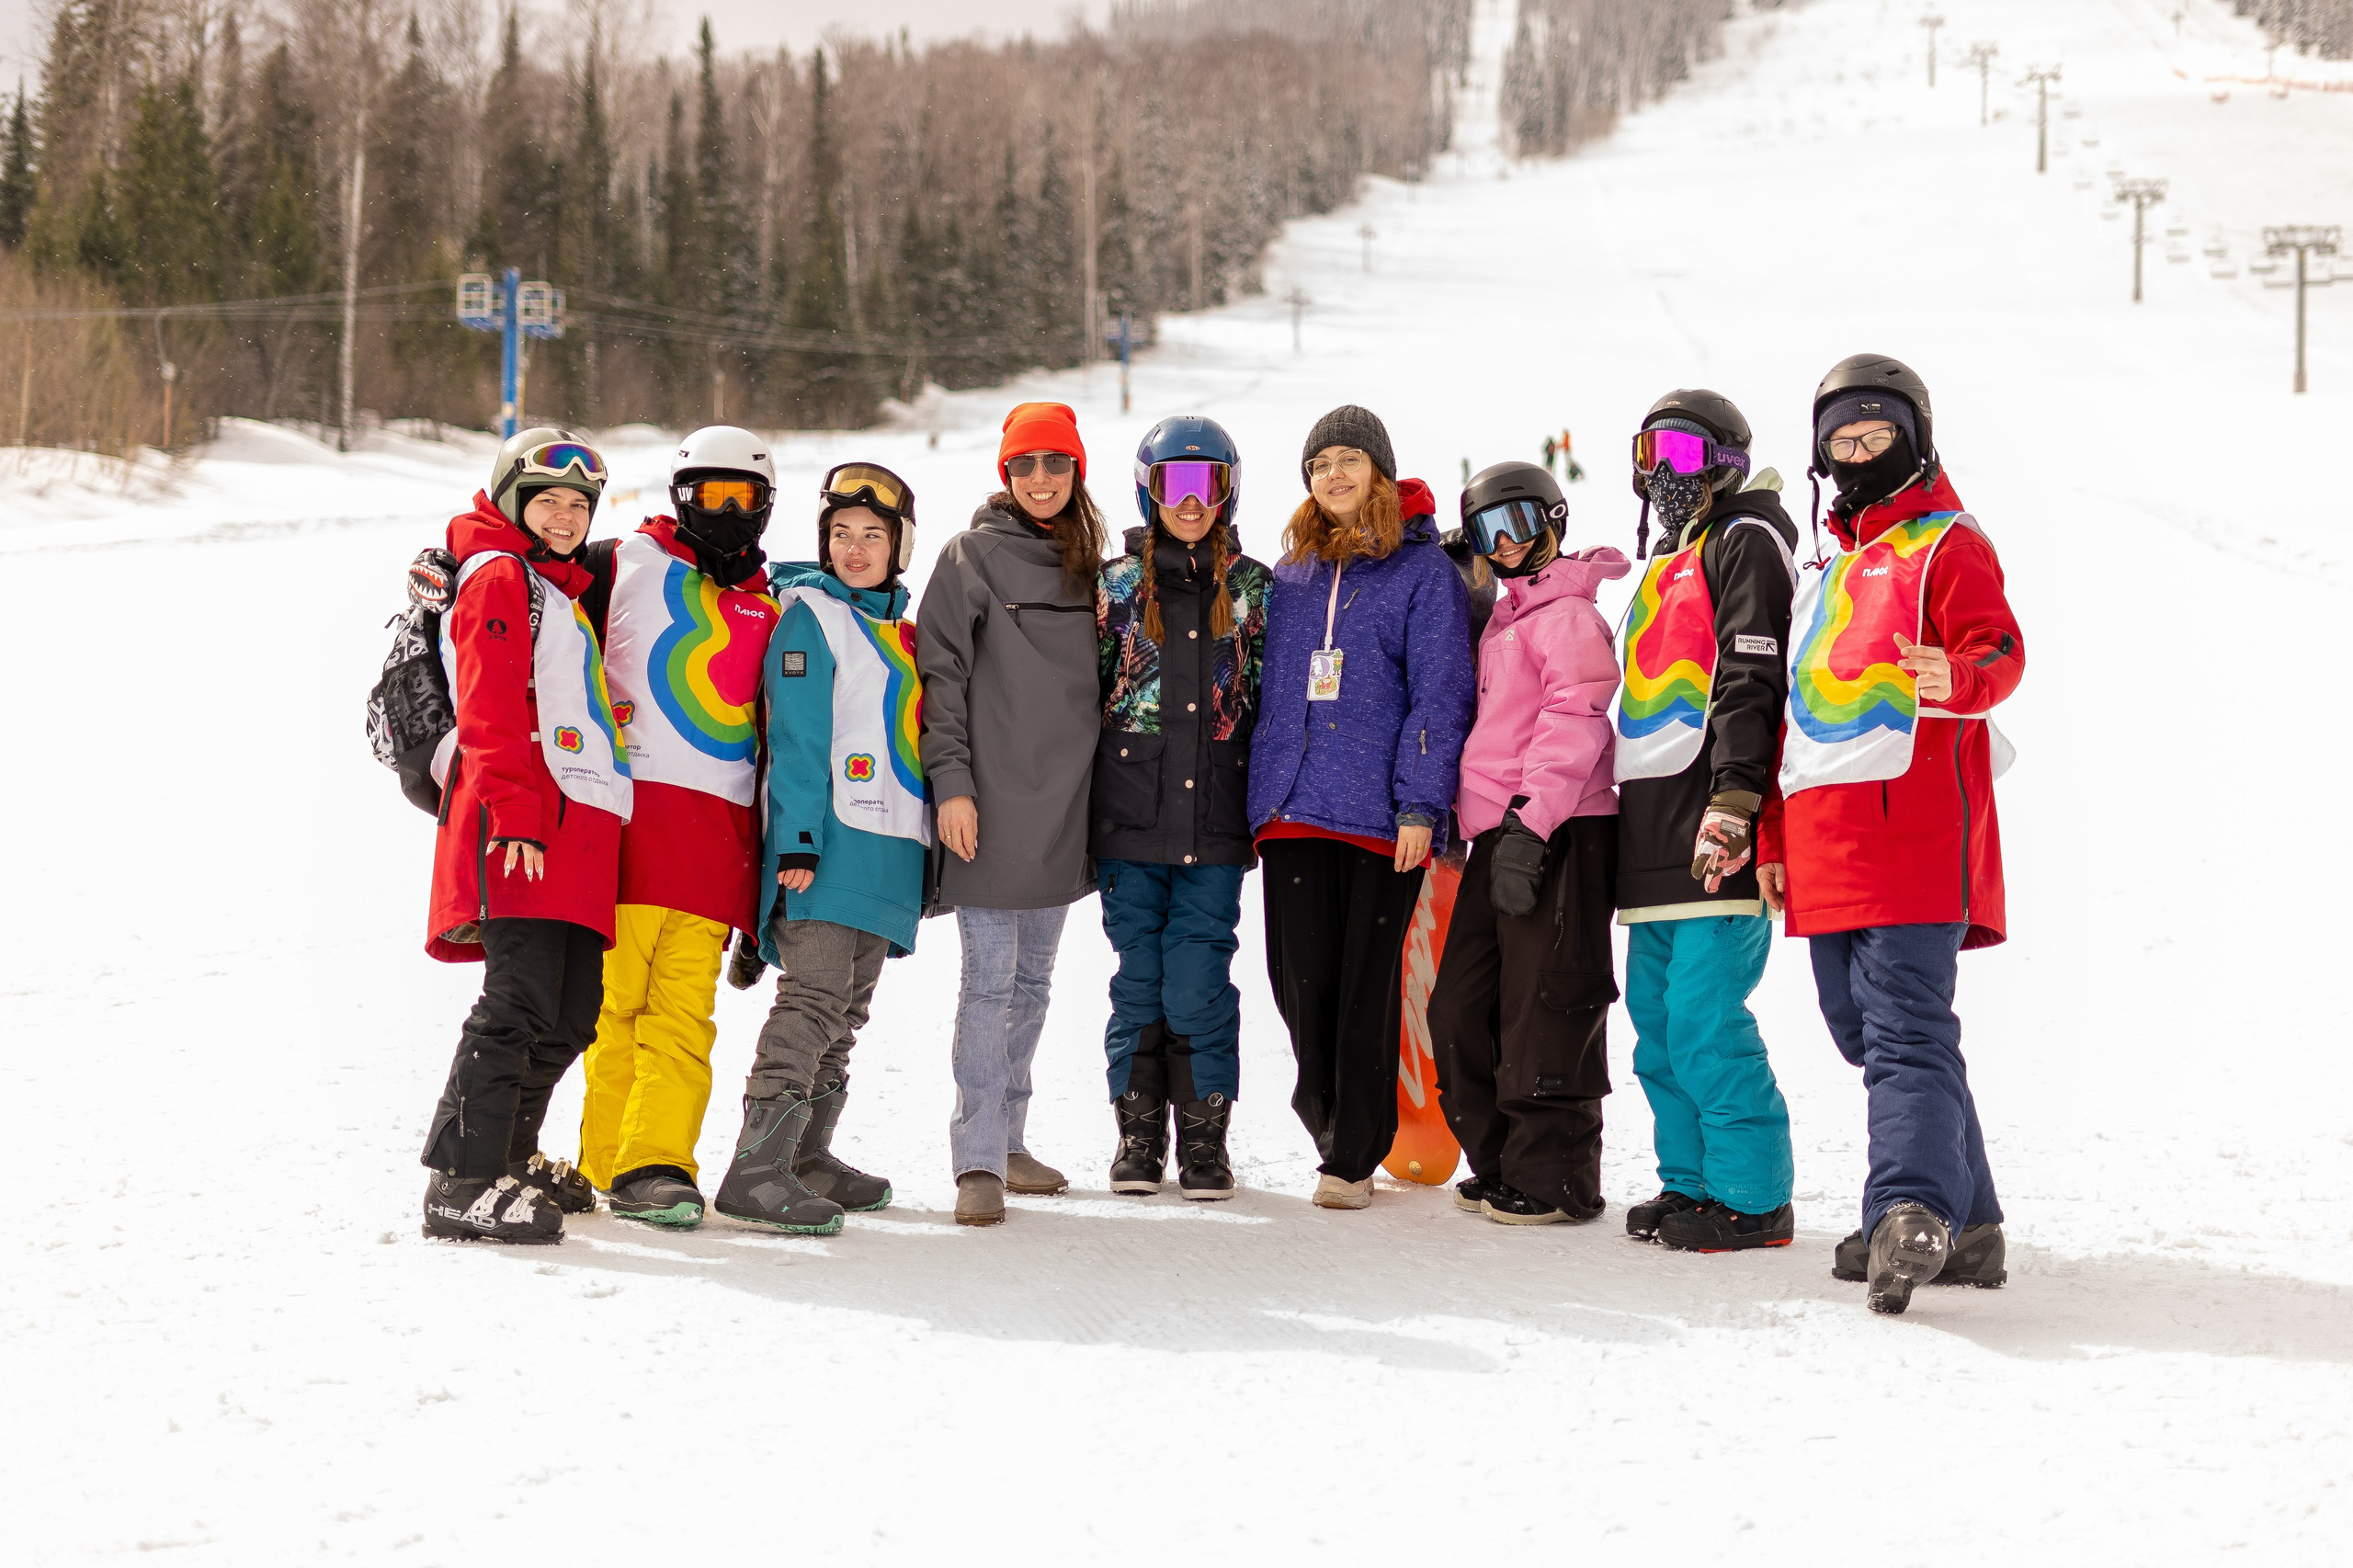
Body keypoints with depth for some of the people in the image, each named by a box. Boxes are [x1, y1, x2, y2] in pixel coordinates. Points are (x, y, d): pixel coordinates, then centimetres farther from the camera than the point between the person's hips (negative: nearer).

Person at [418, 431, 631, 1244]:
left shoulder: (567, 592, 28)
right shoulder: (499, 577, 0)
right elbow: (490, 710, -12)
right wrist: (514, 814, -20)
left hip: (576, 832, 9)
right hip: (521, 835, -9)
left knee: (570, 1016, 7)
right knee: (520, 1002, -14)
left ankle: (505, 1157, 16)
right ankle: (462, 1182, -13)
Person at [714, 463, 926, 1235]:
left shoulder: (898, 625, 18)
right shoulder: (810, 613, -4)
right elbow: (796, 737, -12)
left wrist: (922, 847, 22)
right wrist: (798, 840, -19)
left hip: (887, 845, 8)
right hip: (826, 839, -8)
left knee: (849, 1007, 12)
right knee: (813, 997, -16)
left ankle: (809, 1154, 21)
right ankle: (757, 1170, -18)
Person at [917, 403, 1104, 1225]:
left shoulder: (1086, 563, 14)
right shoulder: (974, 556, -3)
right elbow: (941, 673, -7)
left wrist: (1099, 781, 17)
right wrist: (951, 780, -15)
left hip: (1063, 804, 6)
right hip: (993, 800, -6)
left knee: (1033, 980, 12)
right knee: (989, 984, -7)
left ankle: (1008, 1140, 21)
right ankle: (979, 1163, -7)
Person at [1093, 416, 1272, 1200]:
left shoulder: (1254, 589, 7)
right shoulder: (1117, 584, 6)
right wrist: (1076, 806, 4)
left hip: (1215, 818, 0)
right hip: (1129, 815, 1)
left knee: (1201, 974, -3)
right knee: (1139, 972, 4)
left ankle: (1205, 1138, 7)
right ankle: (1139, 1135, 14)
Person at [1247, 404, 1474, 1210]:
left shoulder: (1424, 570, 2)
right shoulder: (1292, 575, 17)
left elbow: (1439, 696, -5)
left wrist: (1420, 803, -13)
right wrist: (1259, 794, 13)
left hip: (1381, 811, -4)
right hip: (1293, 805, 4)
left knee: (1366, 986, -1)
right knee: (1299, 977, 0)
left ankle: (1353, 1156, 7)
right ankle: (1323, 1105, 24)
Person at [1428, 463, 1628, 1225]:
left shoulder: (1568, 614, -6)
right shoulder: (1504, 619, 23)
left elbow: (1574, 721, -17)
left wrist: (1530, 823, -23)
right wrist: (1471, 818, 22)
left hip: (1557, 835, -10)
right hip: (1501, 835, 10)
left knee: (1543, 1013, -7)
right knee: (1461, 1008, 10)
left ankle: (1554, 1178, -1)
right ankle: (1501, 1164, 19)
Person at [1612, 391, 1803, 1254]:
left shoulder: (1745, 541, -3)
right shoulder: (1669, 562, 26)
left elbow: (1750, 684, -14)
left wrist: (1730, 805, -23)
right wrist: (1626, 816, 24)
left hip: (1712, 832, -9)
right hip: (1654, 831, 9)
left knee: (1705, 1020, -12)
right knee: (1659, 1020, 10)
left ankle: (1752, 1195, -5)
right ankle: (1690, 1181, 17)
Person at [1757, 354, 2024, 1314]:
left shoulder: (1948, 545, 3)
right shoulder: (1830, 570, 26)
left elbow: (2000, 652, -15)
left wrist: (1956, 678, -38)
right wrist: (1774, 836, 22)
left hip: (1913, 832, -8)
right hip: (1829, 846, 8)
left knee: (1905, 1030, -18)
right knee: (1864, 1029, 8)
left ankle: (1913, 1212, -27)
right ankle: (1965, 1225, 14)